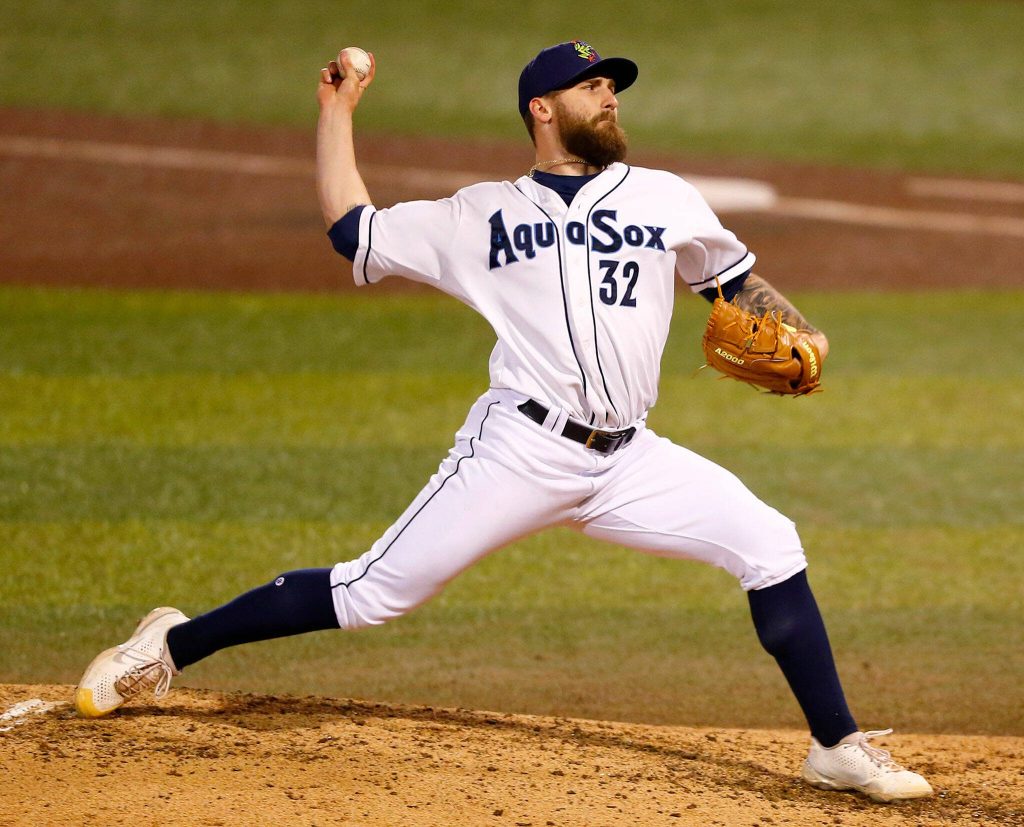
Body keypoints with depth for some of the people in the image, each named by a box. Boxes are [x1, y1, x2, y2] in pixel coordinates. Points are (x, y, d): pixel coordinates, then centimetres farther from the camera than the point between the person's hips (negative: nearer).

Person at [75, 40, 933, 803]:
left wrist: (798, 333, 2)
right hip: (520, 450, -3)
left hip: (627, 460, 3)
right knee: (374, 592, -6)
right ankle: (173, 645, 7)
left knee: (771, 546, -12)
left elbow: (737, 279, 22)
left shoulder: (663, 199, 15)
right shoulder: (482, 215, 11)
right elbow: (353, 229, 13)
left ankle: (838, 748, -4)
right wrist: (337, 110, 18)